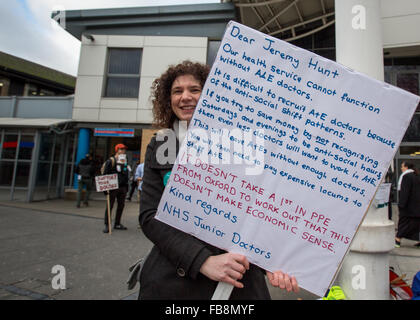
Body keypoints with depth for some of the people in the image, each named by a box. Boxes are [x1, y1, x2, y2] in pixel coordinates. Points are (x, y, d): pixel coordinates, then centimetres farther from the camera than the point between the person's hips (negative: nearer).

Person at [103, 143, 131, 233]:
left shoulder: (124, 161, 17)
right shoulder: (111, 161, -3)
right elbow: (105, 174, -7)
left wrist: (126, 186, 16)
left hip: (123, 187, 7)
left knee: (121, 205, 9)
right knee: (110, 206, -3)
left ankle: (117, 224, 20)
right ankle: (107, 225, 3)